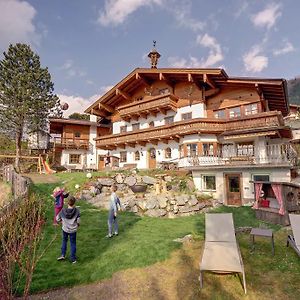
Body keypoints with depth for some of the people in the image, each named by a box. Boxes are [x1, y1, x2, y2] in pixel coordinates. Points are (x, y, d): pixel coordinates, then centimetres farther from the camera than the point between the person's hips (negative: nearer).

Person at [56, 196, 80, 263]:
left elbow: (57, 219, -2)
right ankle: (73, 259, 21)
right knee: (73, 243, 13)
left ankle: (63, 255, 30)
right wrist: (77, 225, 7)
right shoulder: (76, 211, -21)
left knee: (64, 241, 27)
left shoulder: (63, 211, -16)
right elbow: (78, 221, -14)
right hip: (73, 230, -1)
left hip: (65, 229, 1)